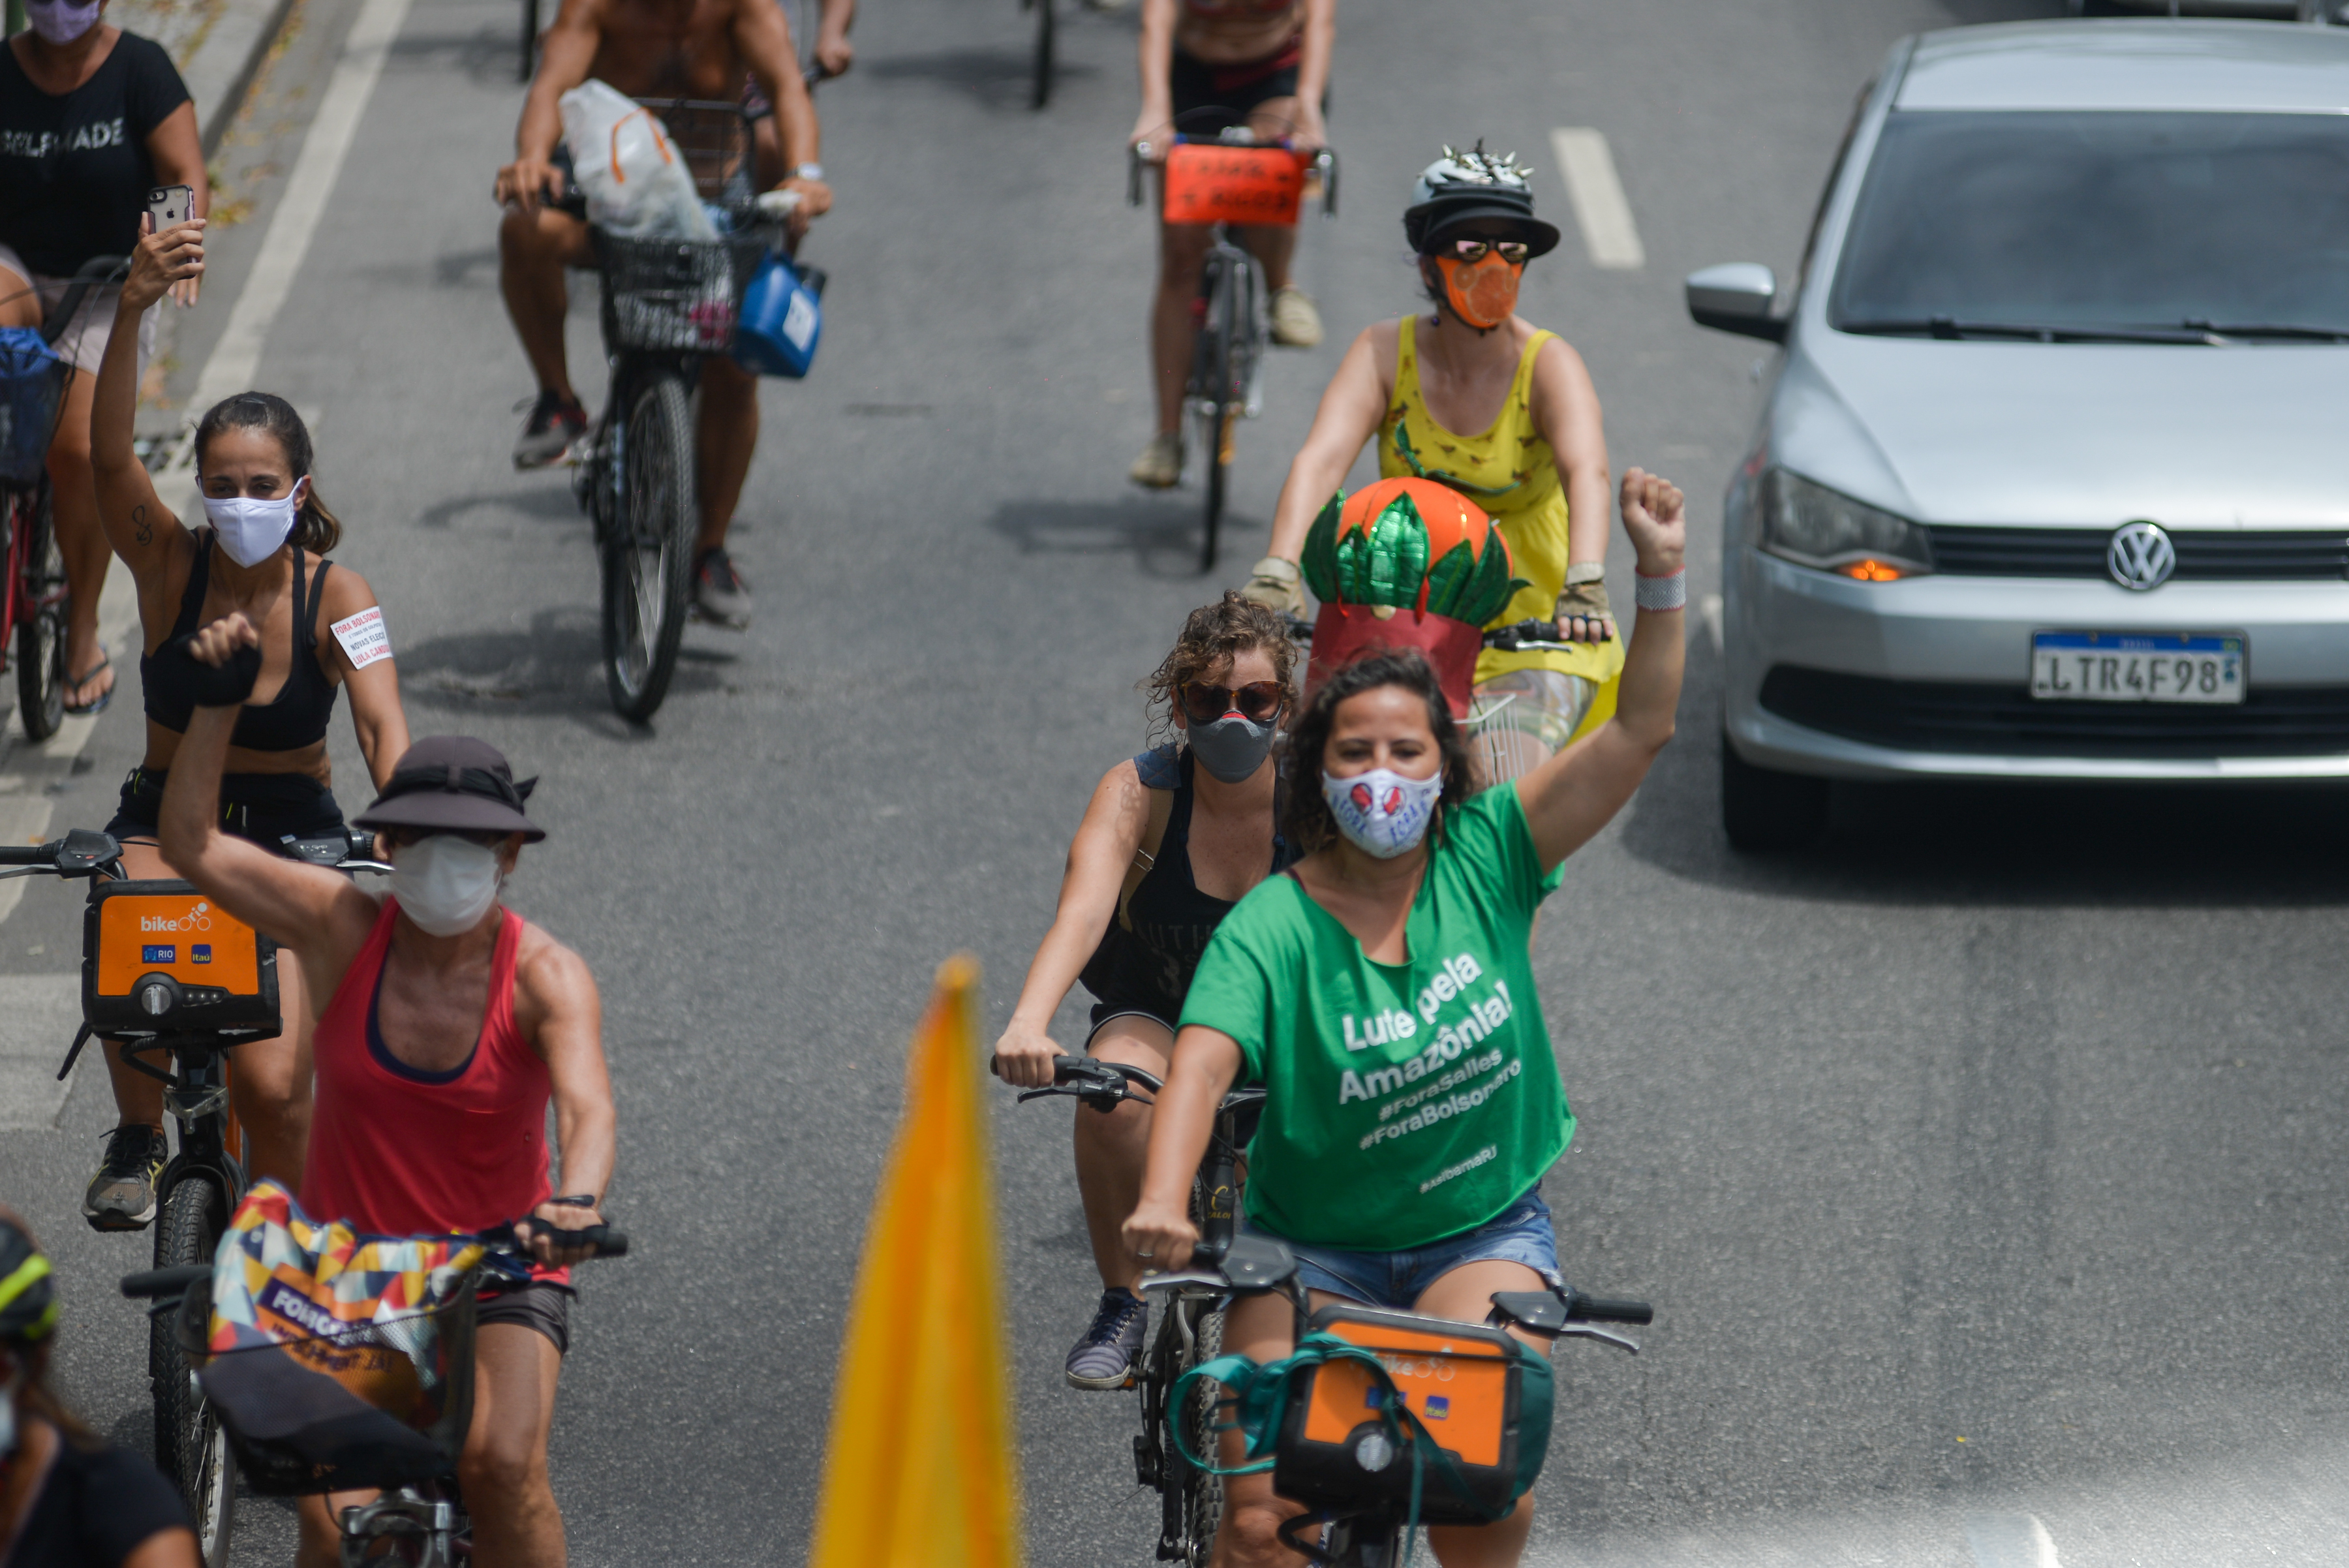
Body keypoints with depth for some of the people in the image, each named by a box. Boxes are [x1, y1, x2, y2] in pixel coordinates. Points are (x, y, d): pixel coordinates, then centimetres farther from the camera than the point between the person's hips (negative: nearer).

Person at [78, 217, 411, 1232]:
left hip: (294, 834, 0)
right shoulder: (170, 566, -12)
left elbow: (383, 726, -25)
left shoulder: (334, 596, -13)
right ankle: (138, 1139, -5)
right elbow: (109, 456, -29)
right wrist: (130, 312, -45)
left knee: (276, 1087, -14)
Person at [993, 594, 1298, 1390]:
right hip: (1155, 1014, -1)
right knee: (1115, 1092, -35)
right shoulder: (1140, 792, -20)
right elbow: (1082, 910, -36)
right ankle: (1121, 1306, -14)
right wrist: (1029, 1023, -55)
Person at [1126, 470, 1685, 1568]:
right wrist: (1162, 1200, -47)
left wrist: (1660, 576, -24)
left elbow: (1640, 732, -11)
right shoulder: (1271, 927, -13)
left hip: (1484, 1236, 1)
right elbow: (1202, 1064, -29)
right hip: (1312, 1248, -1)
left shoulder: (1484, 861, -6)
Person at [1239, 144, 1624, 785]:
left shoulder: (1548, 364, -12)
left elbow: (1586, 473, -29)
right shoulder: (1386, 354, -6)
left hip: (1534, 638, -2)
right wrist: (1277, 572, -38)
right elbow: (1320, 460, -20)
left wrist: (1585, 584, -48)